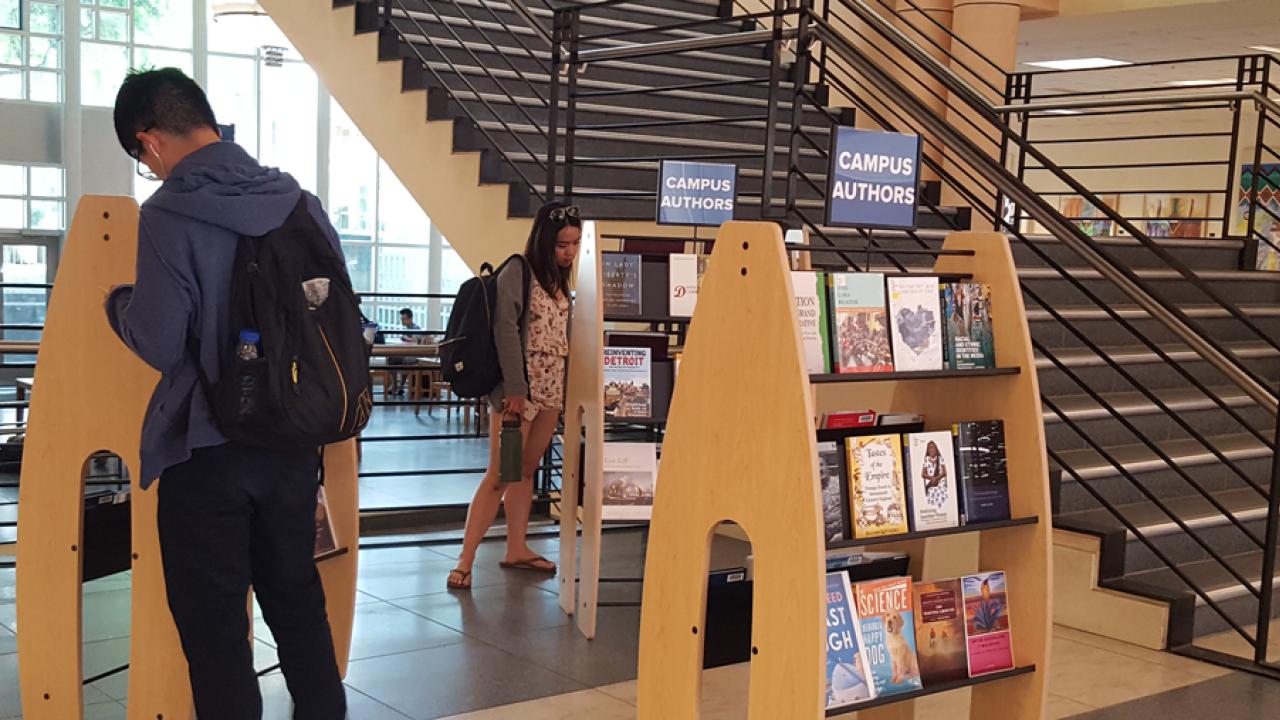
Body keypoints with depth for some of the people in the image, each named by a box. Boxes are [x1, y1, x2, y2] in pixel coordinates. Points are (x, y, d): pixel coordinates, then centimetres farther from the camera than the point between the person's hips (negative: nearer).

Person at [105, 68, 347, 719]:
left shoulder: (168, 214, -16)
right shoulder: (299, 201, 0)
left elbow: (159, 346, -15)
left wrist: (120, 302, 4)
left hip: (207, 451, -5)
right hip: (294, 443, 6)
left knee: (214, 623, 7)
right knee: (297, 599, 19)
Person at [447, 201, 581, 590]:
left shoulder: (559, 281, 14)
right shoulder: (517, 272, -9)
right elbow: (506, 331, -17)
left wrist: (571, 389, 10)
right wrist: (514, 389, -22)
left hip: (552, 390, 7)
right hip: (519, 389, -7)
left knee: (526, 471, 12)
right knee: (500, 475, -7)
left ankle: (517, 549, 20)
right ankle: (465, 559, -3)